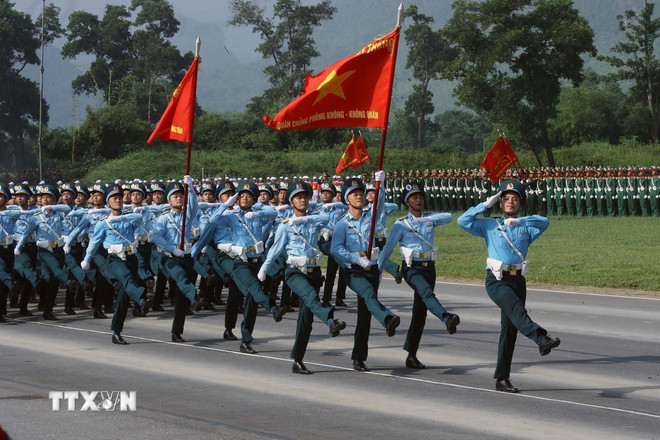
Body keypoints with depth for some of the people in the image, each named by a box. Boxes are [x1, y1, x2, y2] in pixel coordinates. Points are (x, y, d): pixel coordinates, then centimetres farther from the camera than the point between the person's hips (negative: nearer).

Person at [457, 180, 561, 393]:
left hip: (518, 280, 3)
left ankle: (502, 379, 7)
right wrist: (485, 204, 3)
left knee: (510, 329, 2)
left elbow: (544, 222, -4)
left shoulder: (526, 228, 16)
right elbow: (463, 221, 2)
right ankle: (541, 339, -57)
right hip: (496, 280, -3)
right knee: (515, 308, -32)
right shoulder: (489, 225, 13)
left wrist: (519, 221, -13)